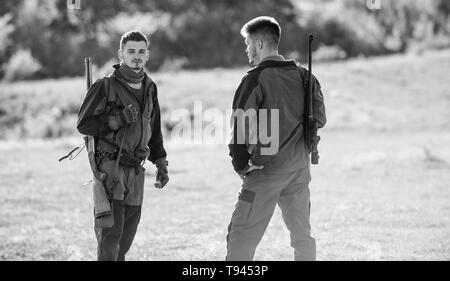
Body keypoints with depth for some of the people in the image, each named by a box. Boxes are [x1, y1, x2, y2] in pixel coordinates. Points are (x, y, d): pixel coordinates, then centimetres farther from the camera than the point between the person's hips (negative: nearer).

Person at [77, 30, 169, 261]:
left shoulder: (149, 88, 12)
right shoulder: (105, 86, -7)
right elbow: (83, 124, -9)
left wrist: (160, 164, 17)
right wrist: (119, 119, -19)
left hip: (136, 171, 6)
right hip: (109, 168, -6)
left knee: (126, 235, 10)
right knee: (110, 234, -13)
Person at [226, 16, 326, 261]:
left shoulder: (255, 79, -11)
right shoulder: (302, 75, 8)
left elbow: (241, 125, -15)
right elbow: (319, 119, 10)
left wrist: (241, 165, -4)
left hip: (268, 168, -6)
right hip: (300, 167, 6)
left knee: (241, 236, -4)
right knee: (302, 233, 16)